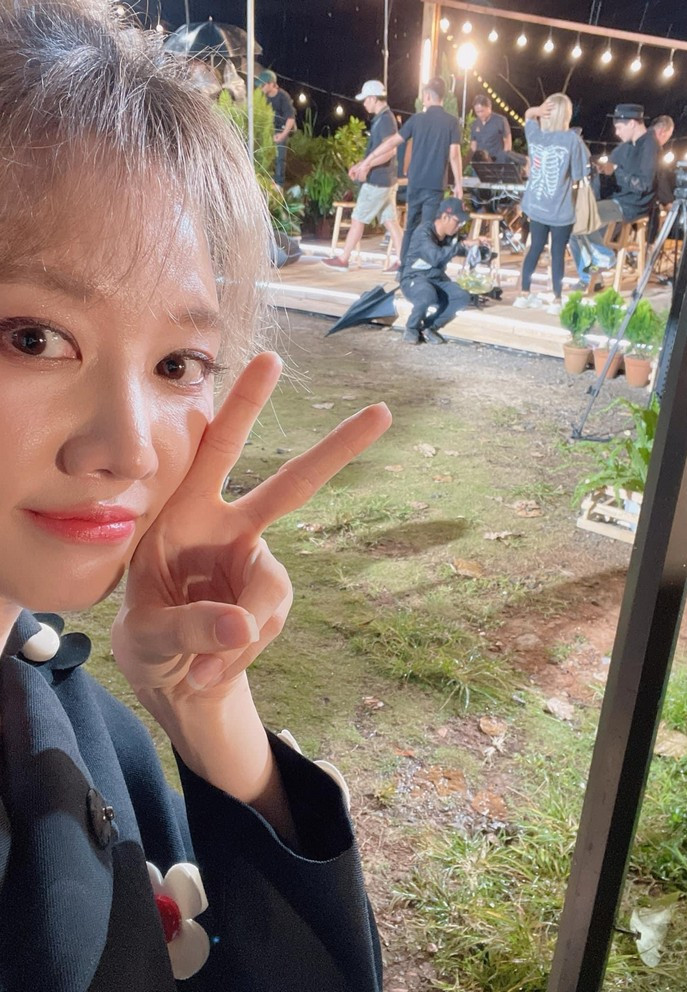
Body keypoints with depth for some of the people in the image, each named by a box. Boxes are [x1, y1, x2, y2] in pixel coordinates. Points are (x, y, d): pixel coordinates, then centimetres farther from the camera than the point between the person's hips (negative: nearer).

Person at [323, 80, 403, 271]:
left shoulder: (384, 120, -16)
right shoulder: (383, 118, 14)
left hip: (377, 181, -9)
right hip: (386, 179, 9)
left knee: (357, 220, -1)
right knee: (391, 221, 7)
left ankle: (343, 259, 7)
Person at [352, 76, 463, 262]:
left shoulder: (417, 119, 3)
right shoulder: (452, 122, -2)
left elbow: (392, 143, 5)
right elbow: (454, 155, -9)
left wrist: (367, 161, 12)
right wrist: (458, 184, -2)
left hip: (415, 182, 3)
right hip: (436, 185, -3)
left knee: (411, 226, 14)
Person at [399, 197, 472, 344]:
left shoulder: (452, 235, 1)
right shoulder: (423, 232, -21)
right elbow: (436, 257, -36)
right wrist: (461, 245, -32)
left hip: (438, 280, 7)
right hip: (414, 278, -7)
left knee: (463, 297, -19)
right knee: (429, 296, -39)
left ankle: (428, 327, -9)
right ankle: (411, 328, -12)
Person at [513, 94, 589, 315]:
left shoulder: (534, 133, -1)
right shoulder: (572, 138, -14)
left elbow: (528, 114, 21)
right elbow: (579, 175, -10)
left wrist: (537, 110, 0)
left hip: (536, 205, 5)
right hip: (561, 209, -5)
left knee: (535, 248, 17)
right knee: (558, 252, 4)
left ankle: (524, 295, 22)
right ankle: (557, 301, 8)